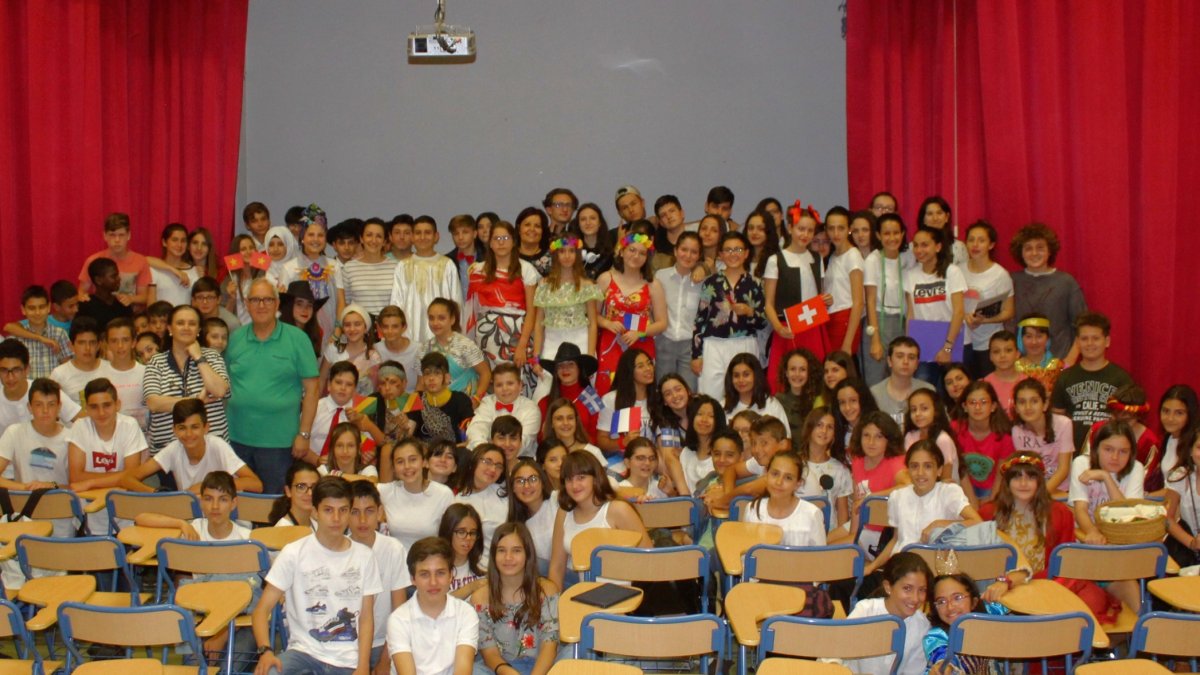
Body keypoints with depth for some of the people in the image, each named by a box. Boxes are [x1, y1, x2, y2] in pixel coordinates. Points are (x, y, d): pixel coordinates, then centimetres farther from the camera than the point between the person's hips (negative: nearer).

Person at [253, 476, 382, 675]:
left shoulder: (364, 556, 5)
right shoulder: (294, 553, -2)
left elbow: (366, 617, 5)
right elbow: (262, 609, -4)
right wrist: (265, 650, -22)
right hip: (304, 651, -2)